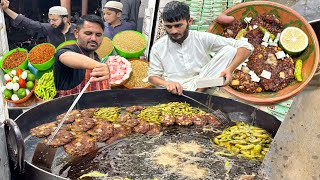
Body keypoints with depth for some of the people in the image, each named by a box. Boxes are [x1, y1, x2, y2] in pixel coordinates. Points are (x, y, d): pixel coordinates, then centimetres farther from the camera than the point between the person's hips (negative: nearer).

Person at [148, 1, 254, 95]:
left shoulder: (203, 39, -2)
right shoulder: (158, 48, 3)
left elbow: (246, 47, -5)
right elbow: (153, 76, 5)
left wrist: (229, 69, -23)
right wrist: (167, 84, -18)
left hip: (202, 87, 1)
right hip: (174, 93, -1)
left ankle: (198, 91, -20)